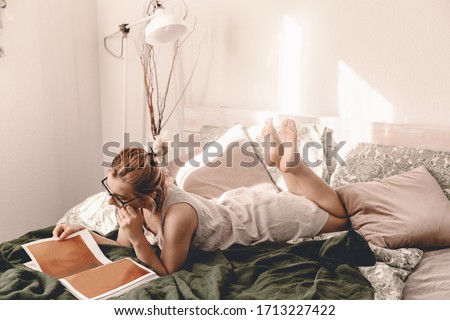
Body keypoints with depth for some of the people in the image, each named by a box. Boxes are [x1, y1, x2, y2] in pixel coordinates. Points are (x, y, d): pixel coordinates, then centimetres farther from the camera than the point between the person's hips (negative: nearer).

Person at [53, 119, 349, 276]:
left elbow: (167, 271, -30)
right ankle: (275, 154, 27)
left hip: (256, 218, -6)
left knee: (338, 219, 17)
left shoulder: (177, 216, -44)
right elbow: (123, 246, -7)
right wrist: (84, 232, -20)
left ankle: (289, 161, 14)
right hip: (233, 205, 6)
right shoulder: (135, 200, -22)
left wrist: (137, 236, -42)